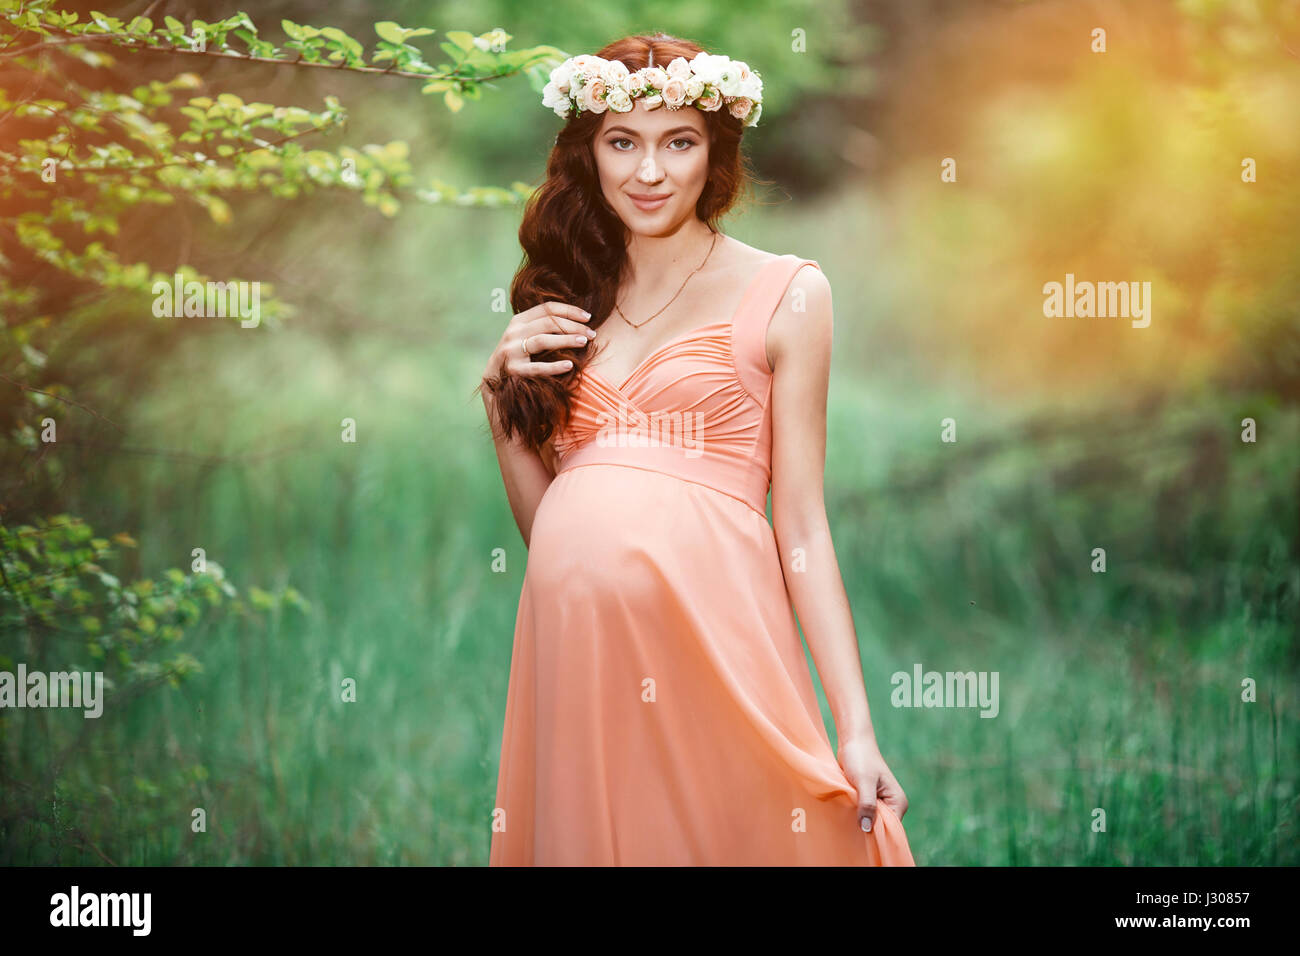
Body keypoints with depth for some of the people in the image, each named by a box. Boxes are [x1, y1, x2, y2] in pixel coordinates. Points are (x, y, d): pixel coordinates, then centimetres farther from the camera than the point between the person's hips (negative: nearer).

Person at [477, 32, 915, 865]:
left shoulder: (785, 293, 3)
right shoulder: (568, 298, 16)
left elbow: (801, 522, -1)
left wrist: (857, 730, -8)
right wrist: (502, 392, 2)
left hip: (707, 622, -4)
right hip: (573, 633, 4)